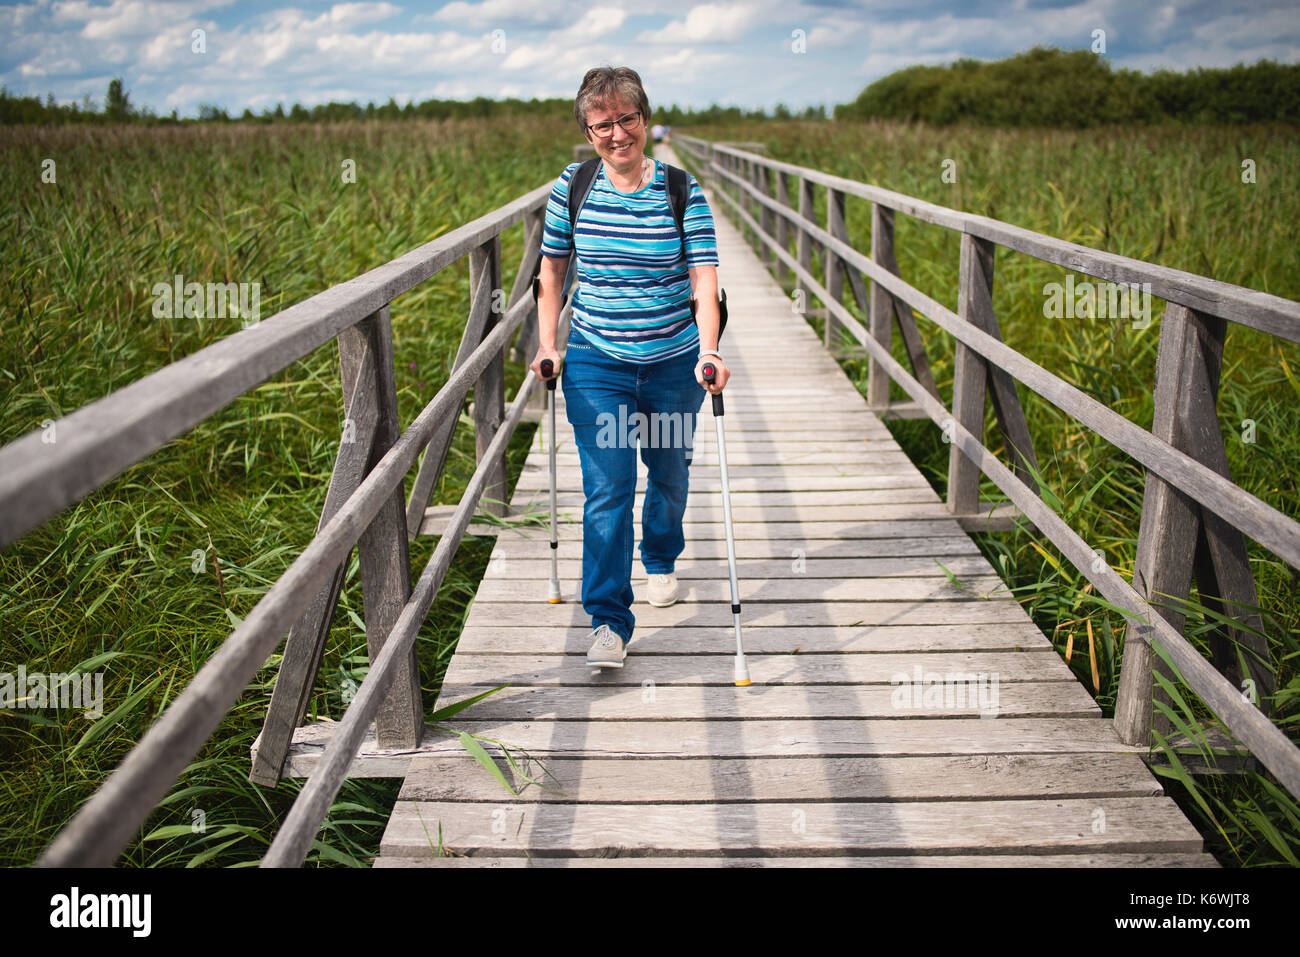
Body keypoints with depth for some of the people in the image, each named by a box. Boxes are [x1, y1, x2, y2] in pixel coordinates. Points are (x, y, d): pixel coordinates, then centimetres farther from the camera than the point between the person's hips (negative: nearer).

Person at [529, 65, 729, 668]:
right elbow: (552, 270, 8)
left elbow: (705, 283, -15)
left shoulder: (683, 194, -8)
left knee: (669, 472, 18)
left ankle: (661, 562, 47)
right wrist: (547, 346, 1)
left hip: (674, 363, 1)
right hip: (596, 363, 0)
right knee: (606, 489, -8)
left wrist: (709, 352, -30)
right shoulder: (571, 189, -4)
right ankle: (608, 621, -2)